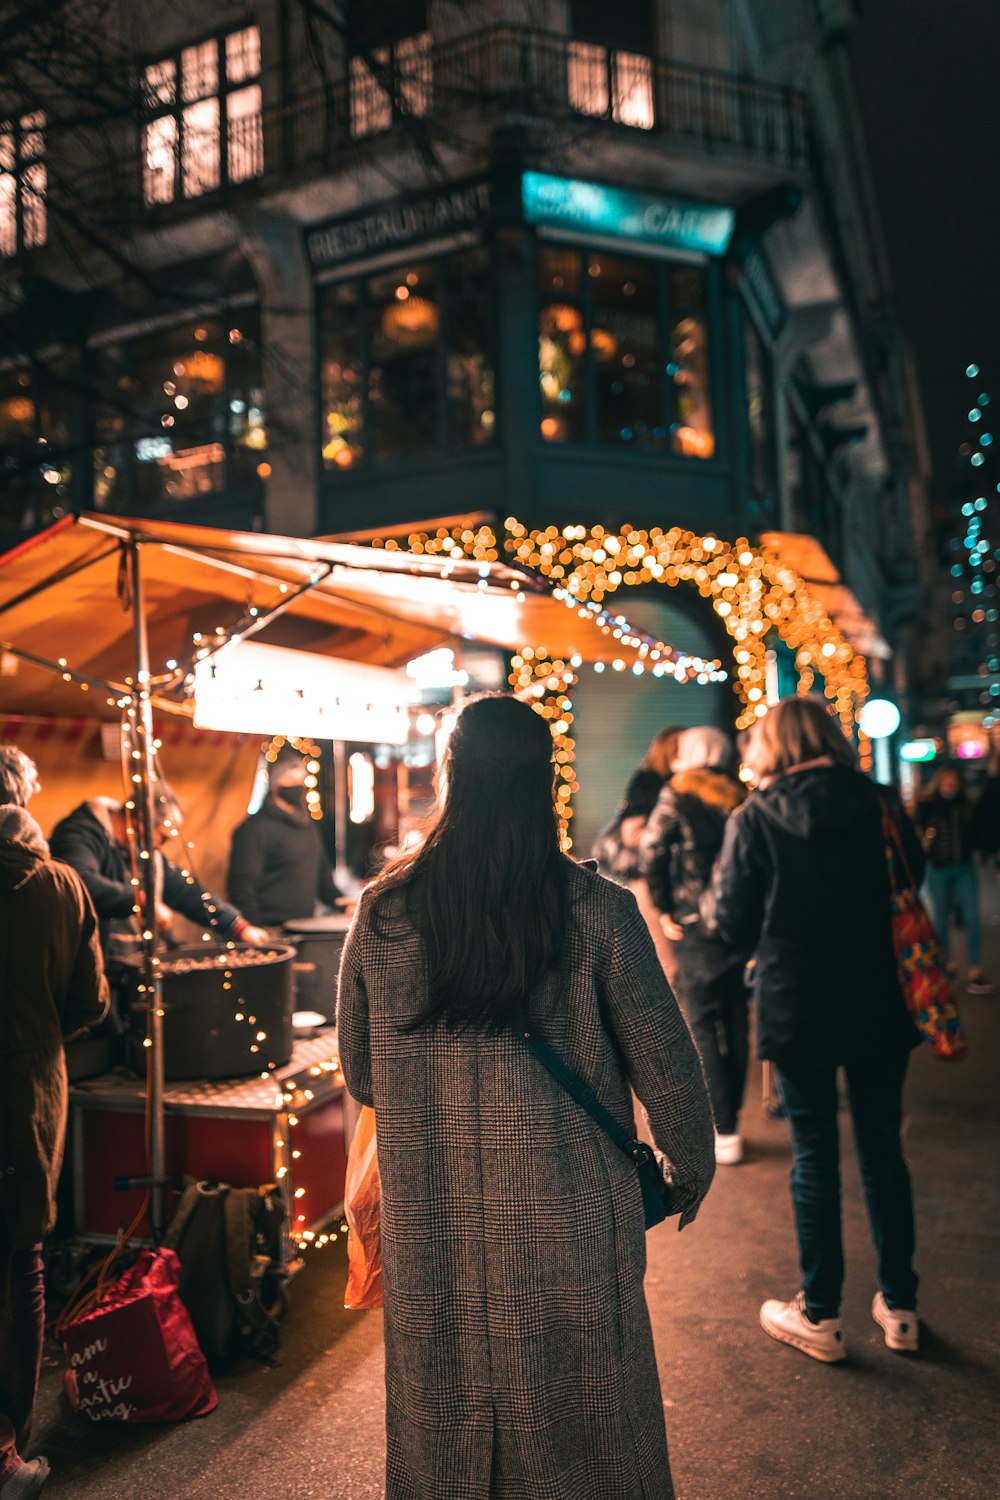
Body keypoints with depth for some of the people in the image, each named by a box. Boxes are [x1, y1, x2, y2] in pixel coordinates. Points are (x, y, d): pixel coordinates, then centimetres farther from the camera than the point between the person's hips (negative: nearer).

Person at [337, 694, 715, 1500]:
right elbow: (665, 1062, -7)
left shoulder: (382, 910, -8)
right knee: (582, 1420, 19)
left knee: (442, 1422, 22)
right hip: (565, 1223, -2)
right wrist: (692, 1169, 11)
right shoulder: (596, 910, -15)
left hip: (430, 1229, 2)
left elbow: (360, 1073, 3)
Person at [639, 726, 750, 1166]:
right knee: (735, 1020, 14)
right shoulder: (741, 798, 10)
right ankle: (729, 1116, 25)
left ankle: (725, 1131, 0)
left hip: (697, 921, -5)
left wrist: (664, 909, -5)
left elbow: (651, 851, -12)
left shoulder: (678, 795, -2)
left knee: (700, 1024, 2)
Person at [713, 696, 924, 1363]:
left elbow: (735, 923, -9)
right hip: (878, 1002, 3)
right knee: (883, 1147, 16)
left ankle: (821, 1314, 22)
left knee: (815, 1156, 9)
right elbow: (914, 885, 9)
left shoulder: (753, 820, -11)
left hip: (797, 1007, -3)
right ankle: (900, 1306, 29)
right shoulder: (881, 806, -3)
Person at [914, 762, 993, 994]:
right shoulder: (925, 806, -5)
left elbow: (976, 834, 9)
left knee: (972, 918, -5)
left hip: (964, 868, 1)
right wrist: (923, 844, -22)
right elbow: (916, 834, -3)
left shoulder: (967, 806, 2)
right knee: (941, 920, 10)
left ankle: (975, 972, -1)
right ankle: (945, 968, 25)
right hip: (938, 870, -1)